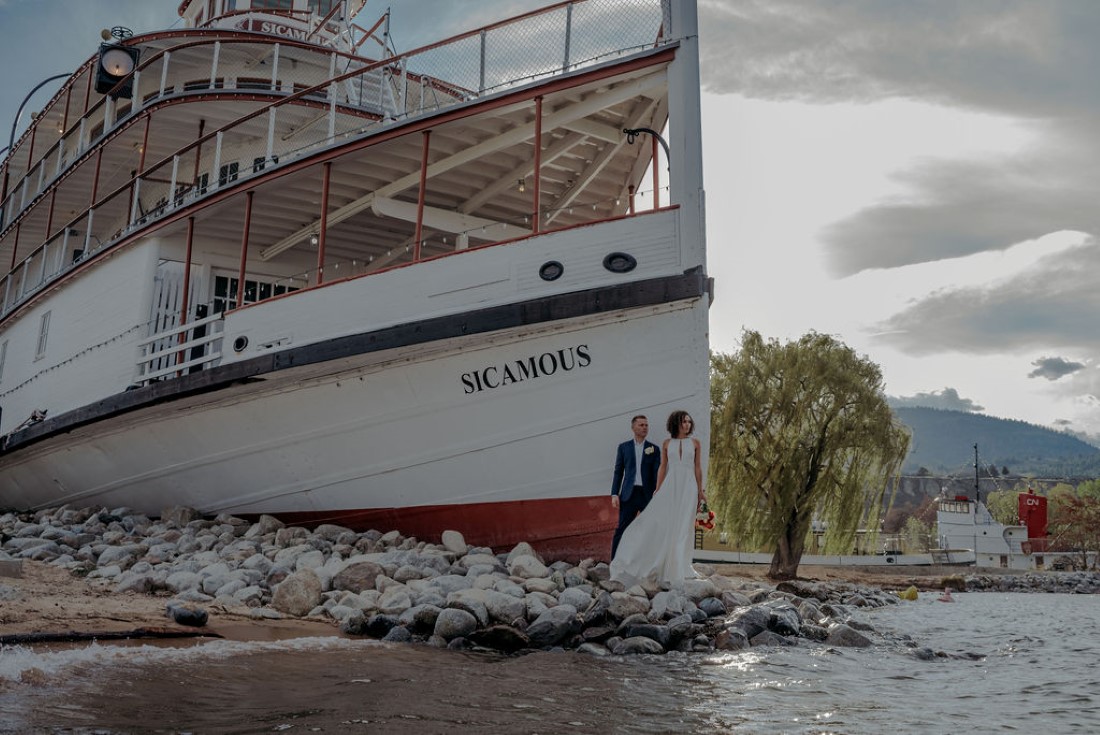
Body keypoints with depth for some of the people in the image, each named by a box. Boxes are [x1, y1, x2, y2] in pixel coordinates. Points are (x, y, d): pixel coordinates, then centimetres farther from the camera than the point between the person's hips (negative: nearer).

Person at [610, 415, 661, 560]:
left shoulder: (654, 449, 9)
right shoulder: (624, 447, 9)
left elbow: (657, 473, 4)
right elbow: (618, 472, 8)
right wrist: (614, 494, -1)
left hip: (648, 495, 1)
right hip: (629, 494, -1)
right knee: (622, 529, -5)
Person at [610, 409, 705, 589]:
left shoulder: (694, 442, 7)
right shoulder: (667, 443, 7)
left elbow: (698, 468, 7)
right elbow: (662, 468, 7)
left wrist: (700, 491, 4)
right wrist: (658, 490, 1)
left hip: (688, 487, 0)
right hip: (670, 486, 0)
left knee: (682, 527, -1)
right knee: (658, 521, -9)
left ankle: (676, 569, 8)